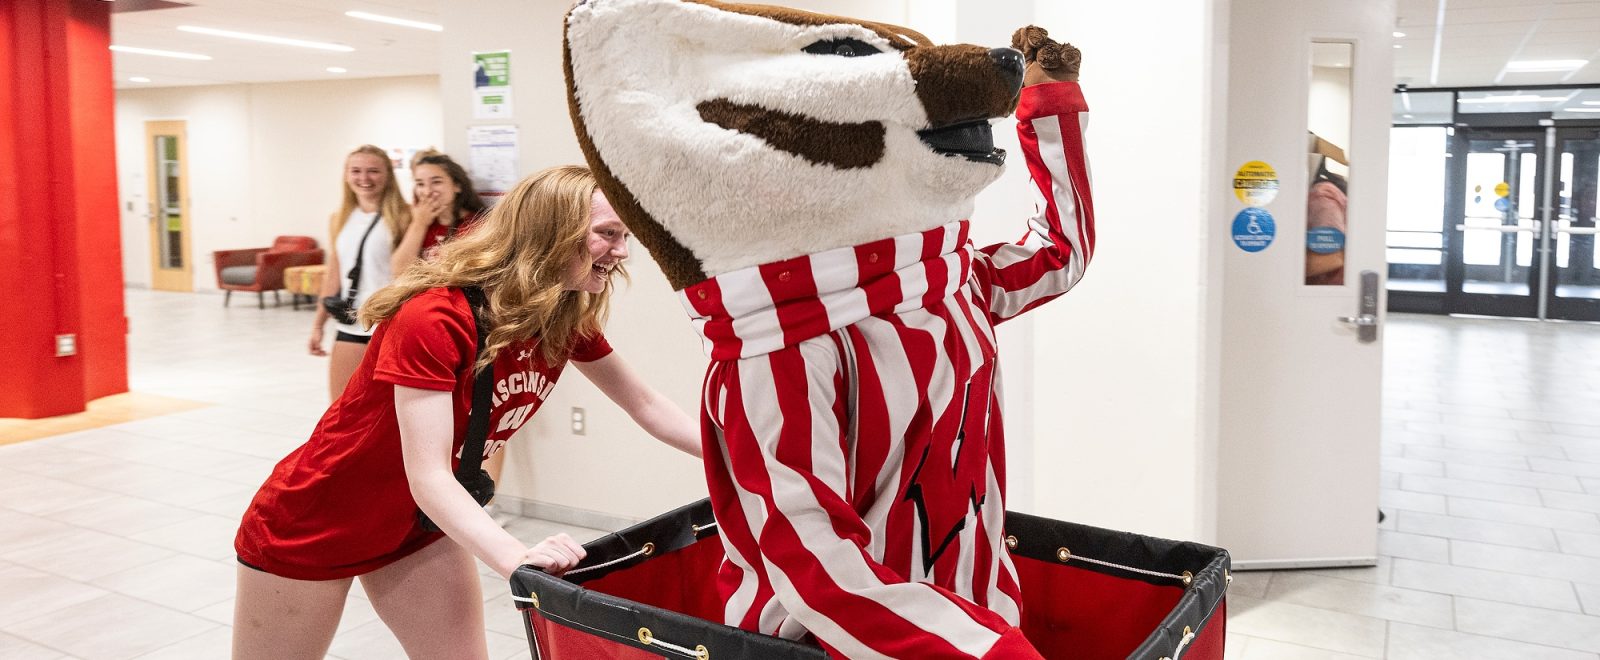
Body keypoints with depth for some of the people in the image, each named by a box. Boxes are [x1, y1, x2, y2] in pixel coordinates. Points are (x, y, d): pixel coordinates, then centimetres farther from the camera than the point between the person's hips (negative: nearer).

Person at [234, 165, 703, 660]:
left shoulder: (570, 321, -10)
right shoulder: (435, 318, -32)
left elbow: (644, 404, 1)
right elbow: (428, 477, -36)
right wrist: (517, 558, -49)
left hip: (419, 526, 6)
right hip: (312, 526, -6)